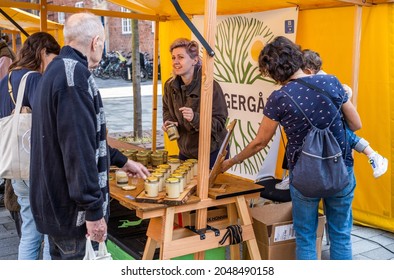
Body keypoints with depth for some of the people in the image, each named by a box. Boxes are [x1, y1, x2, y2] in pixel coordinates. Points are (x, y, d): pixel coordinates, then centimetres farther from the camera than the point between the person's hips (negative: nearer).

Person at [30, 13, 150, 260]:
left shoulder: (56, 70, 13)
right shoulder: (75, 74, -20)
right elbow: (79, 147, -26)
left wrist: (122, 161, 25)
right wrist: (93, 211, -23)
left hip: (53, 201, 10)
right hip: (72, 207, -10)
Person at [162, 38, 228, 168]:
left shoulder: (210, 86, -20)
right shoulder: (170, 85, -3)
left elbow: (220, 122, -19)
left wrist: (195, 118, -34)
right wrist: (168, 121, -4)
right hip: (185, 151, 6)